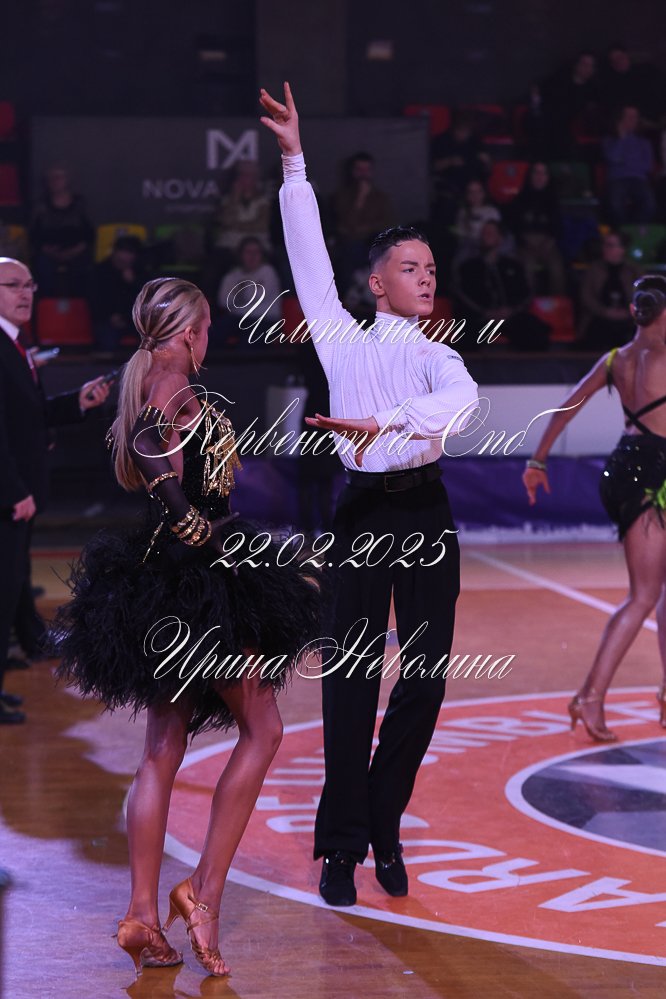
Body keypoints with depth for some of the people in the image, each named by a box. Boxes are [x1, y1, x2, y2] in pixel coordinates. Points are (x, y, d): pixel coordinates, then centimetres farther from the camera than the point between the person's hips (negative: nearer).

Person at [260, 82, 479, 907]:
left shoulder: (435, 357, 6)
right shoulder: (345, 341, 8)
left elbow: (461, 400, -18)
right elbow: (308, 255, 3)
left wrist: (384, 425, -34)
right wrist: (294, 162, -2)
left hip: (425, 512, 1)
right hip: (362, 511, -1)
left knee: (426, 676, 1)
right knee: (350, 677, -2)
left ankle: (382, 827, 16)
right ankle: (343, 844, 2)